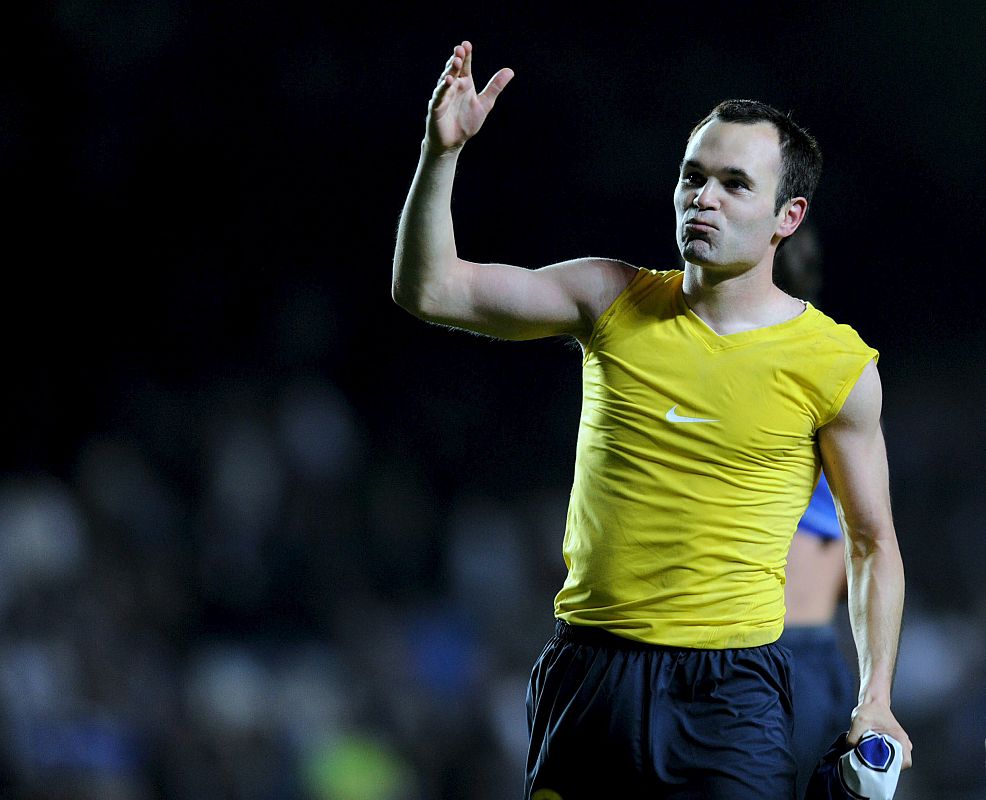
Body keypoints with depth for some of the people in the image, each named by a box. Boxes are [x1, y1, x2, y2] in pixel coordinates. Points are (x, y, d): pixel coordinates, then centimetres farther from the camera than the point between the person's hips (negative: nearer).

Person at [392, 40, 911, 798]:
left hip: (729, 688, -2)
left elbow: (873, 543, 6)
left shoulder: (836, 366, -2)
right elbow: (429, 288, 1)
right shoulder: (613, 304, 4)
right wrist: (441, 152, -13)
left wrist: (875, 700, -4)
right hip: (588, 671, 3)